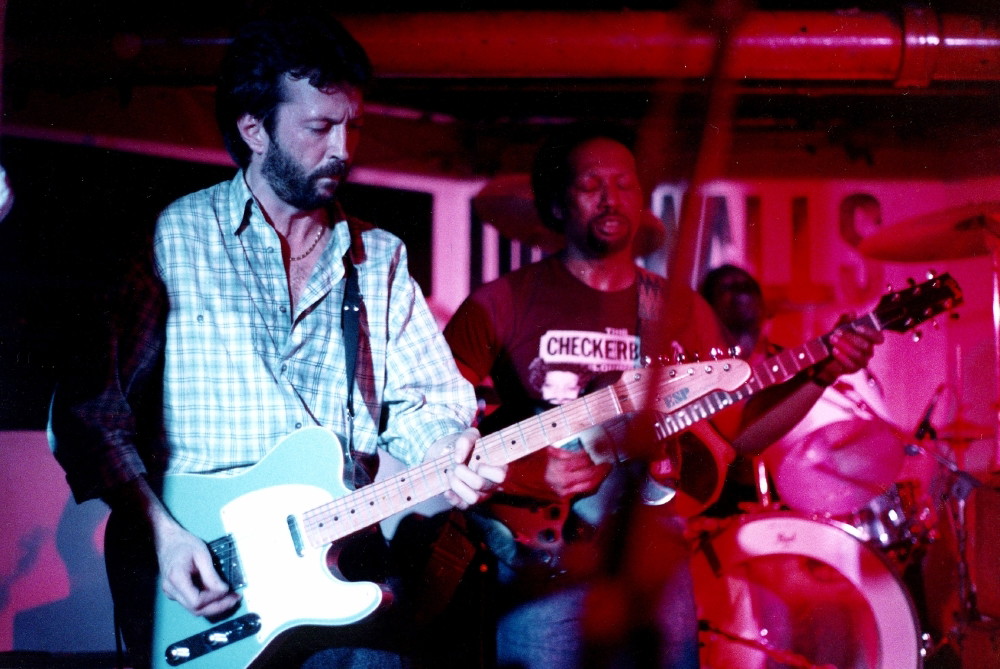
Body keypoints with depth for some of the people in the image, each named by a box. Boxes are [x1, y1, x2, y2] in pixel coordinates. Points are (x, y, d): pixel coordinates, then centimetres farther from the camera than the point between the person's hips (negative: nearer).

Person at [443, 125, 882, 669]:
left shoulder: (682, 311, 11)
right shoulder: (505, 302, -2)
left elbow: (735, 431, 8)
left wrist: (820, 376, -4)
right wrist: (526, 475, -17)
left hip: (655, 567, 4)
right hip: (545, 569, -3)